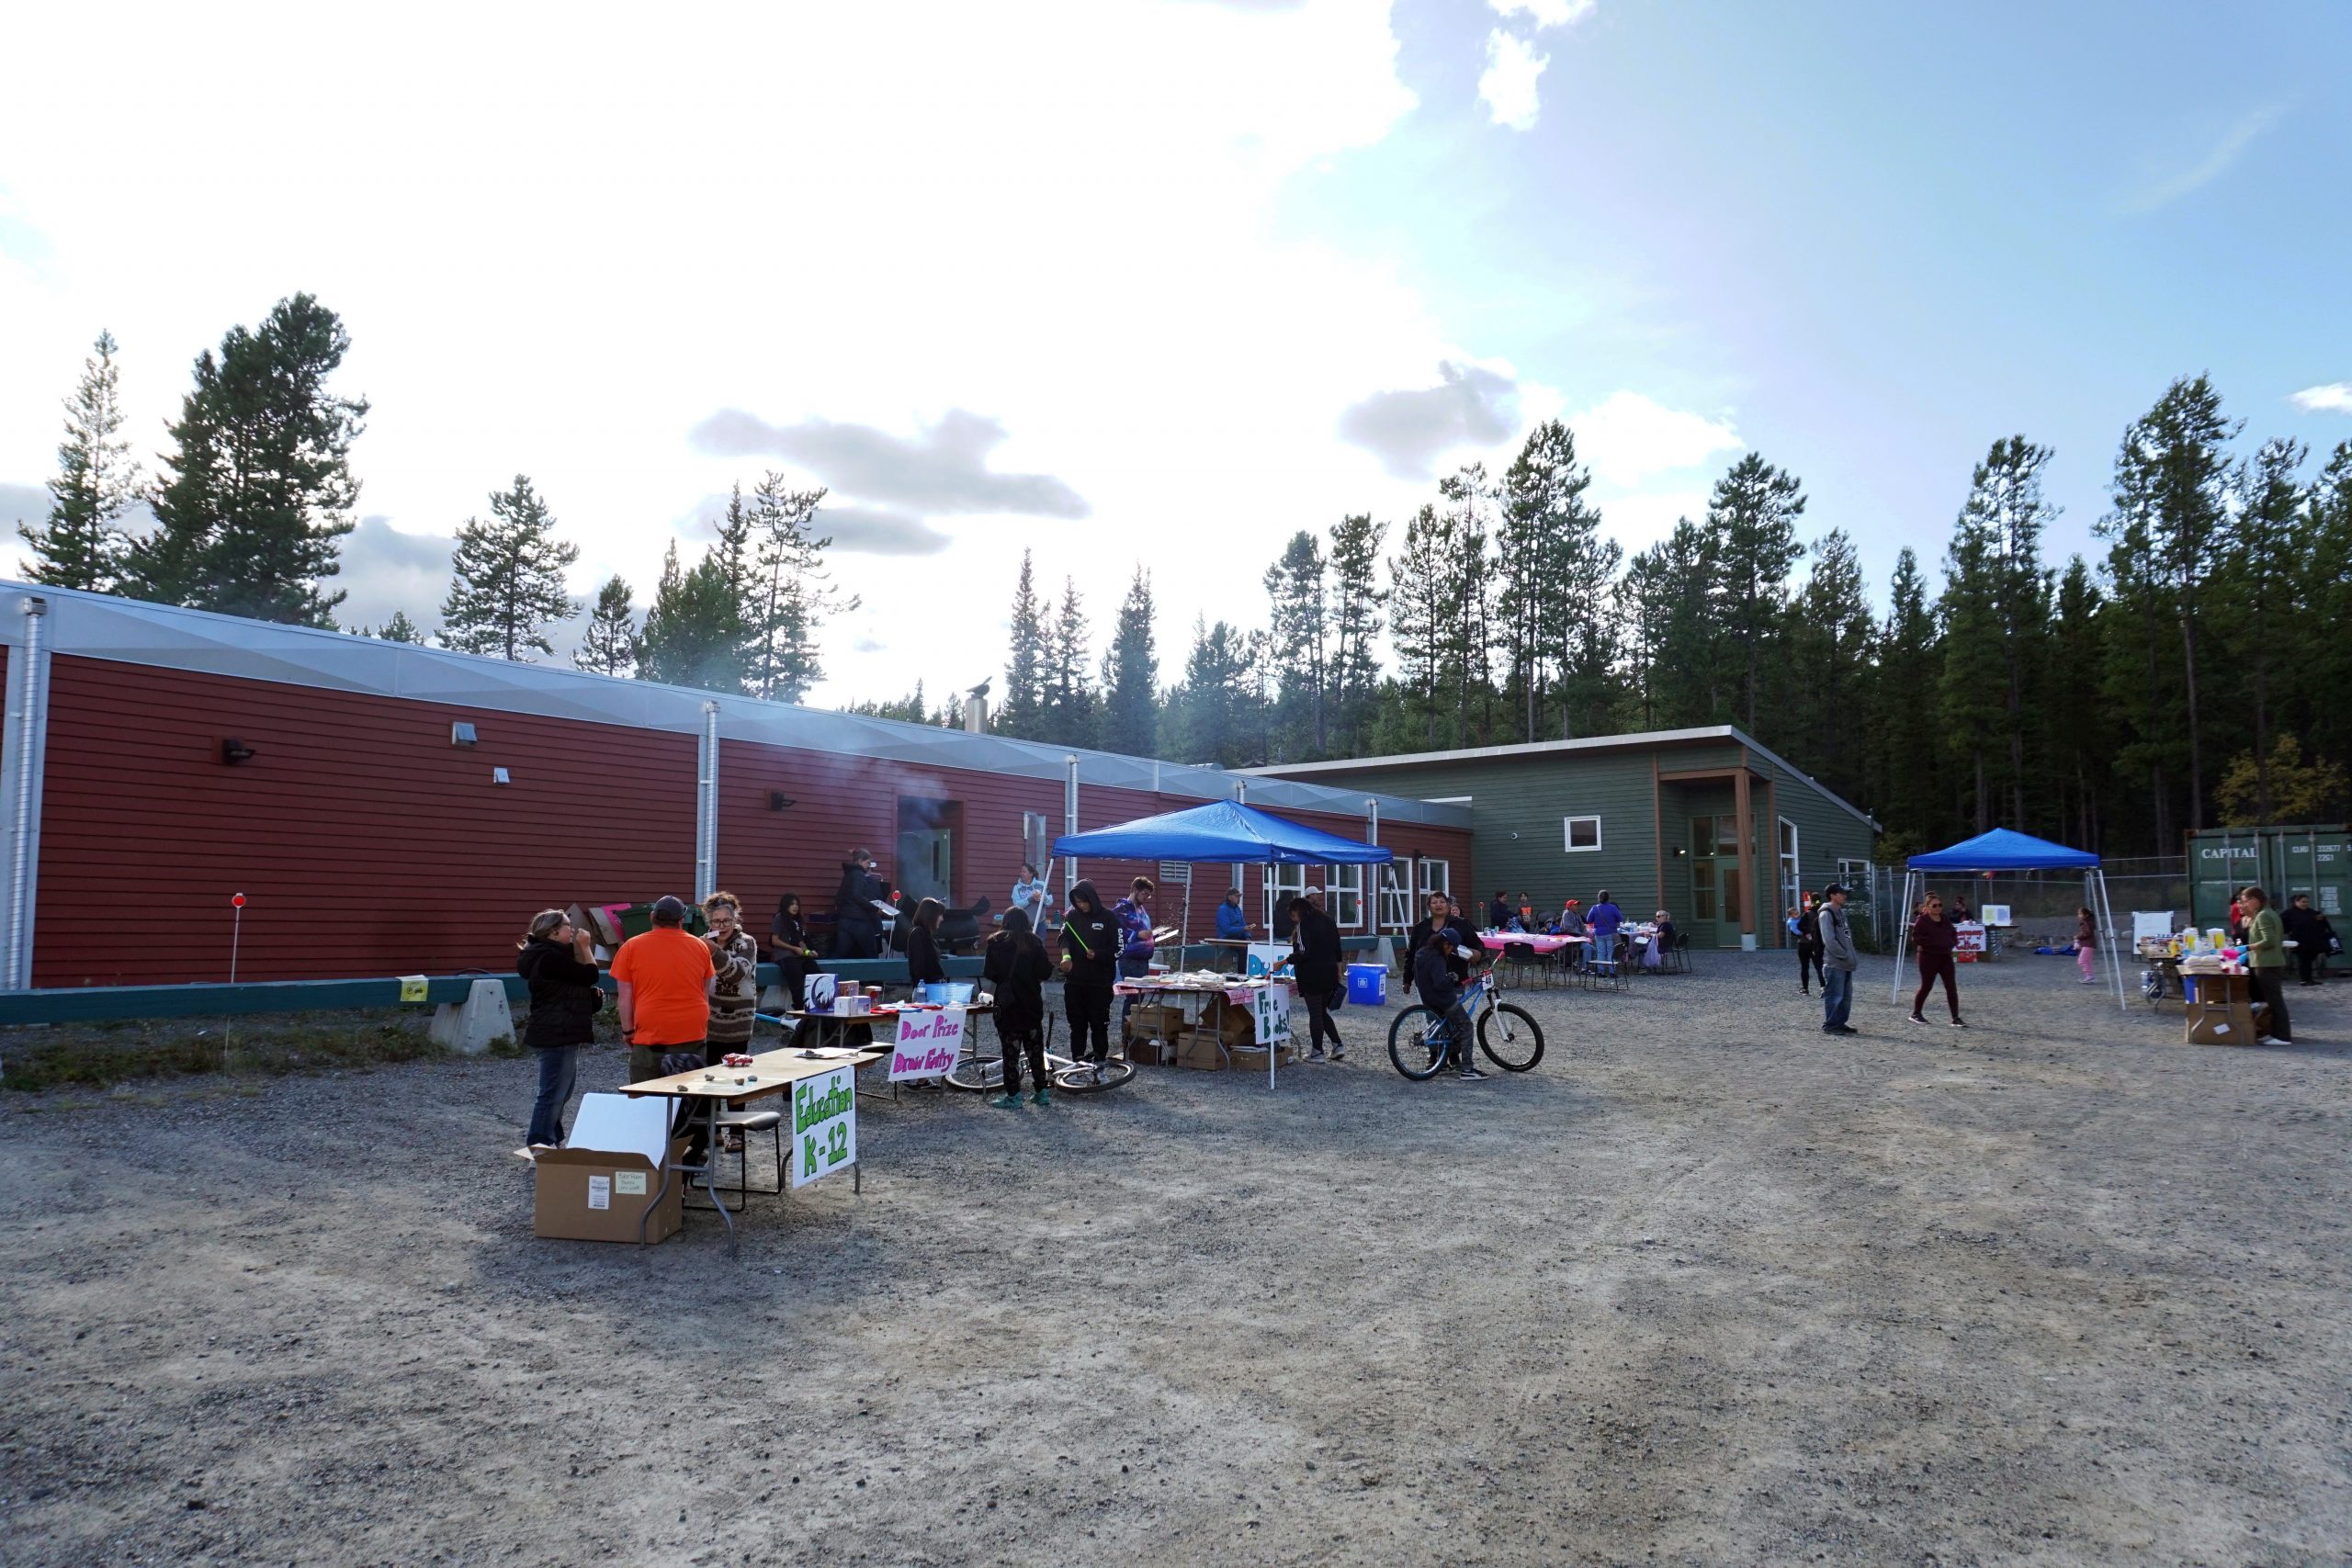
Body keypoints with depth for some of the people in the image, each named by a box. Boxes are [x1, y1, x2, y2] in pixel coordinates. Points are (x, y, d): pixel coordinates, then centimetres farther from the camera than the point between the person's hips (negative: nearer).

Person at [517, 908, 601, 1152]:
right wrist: (584, 946, -7)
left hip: (560, 1034, 11)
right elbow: (590, 975, -16)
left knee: (560, 1091, 18)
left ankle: (552, 1142, 26)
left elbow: (575, 983, 19)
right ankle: (538, 1146, -3)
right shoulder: (550, 957, -18)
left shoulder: (551, 954, 17)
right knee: (553, 1093, -8)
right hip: (556, 1034, -11)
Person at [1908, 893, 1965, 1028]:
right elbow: (1916, 938, -16)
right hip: (1929, 957, -6)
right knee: (1926, 986, 3)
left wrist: (1952, 943, 3)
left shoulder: (1945, 918, 10)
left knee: (1952, 987, -1)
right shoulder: (1922, 920, -9)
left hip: (1946, 956, 6)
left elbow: (1953, 933, 22)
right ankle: (1915, 1014, 20)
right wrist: (1932, 941, -23)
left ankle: (1956, 1019, 1)